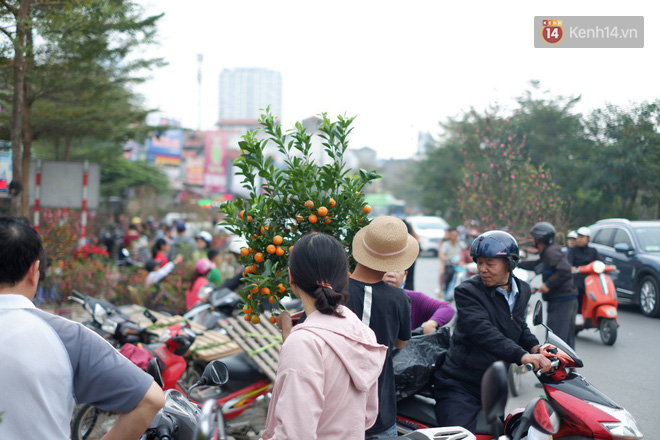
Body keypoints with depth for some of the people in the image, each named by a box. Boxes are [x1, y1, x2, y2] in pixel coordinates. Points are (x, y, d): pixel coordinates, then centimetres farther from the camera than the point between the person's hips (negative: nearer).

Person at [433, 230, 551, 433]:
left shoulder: (522, 290, 10)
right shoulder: (468, 291, -12)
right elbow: (483, 331, -27)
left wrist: (534, 347, 1)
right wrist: (521, 356, -38)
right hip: (459, 386, -7)